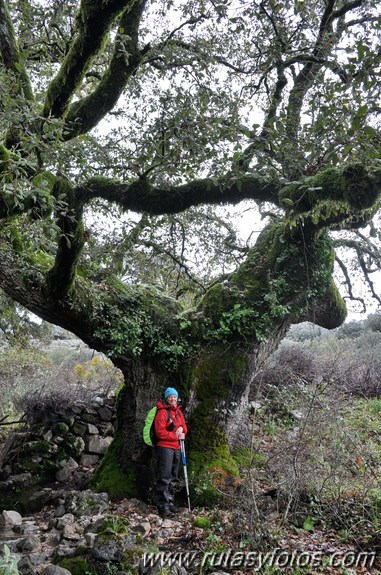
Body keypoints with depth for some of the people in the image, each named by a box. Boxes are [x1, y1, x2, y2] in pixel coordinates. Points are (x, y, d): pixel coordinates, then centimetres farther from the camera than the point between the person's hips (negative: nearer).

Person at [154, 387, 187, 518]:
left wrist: (181, 428, -6)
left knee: (173, 477, 15)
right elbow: (160, 432, -16)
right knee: (164, 477, -8)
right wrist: (176, 436, -14)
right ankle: (163, 507, -4)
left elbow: (184, 426, 18)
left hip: (177, 448, 8)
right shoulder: (162, 412, -12)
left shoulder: (178, 411, 12)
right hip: (165, 448, -8)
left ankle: (170, 502, 27)